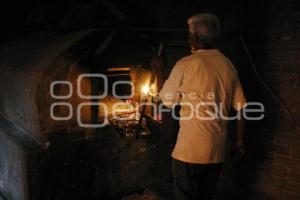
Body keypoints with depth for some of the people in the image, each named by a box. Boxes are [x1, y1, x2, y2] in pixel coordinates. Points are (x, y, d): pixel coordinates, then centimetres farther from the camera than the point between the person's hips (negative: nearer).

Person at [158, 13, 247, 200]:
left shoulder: (186, 65, -11)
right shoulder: (229, 66, 4)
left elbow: (167, 100, 0)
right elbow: (240, 107, 6)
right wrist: (239, 140, 17)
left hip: (190, 149, -5)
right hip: (217, 149, 5)